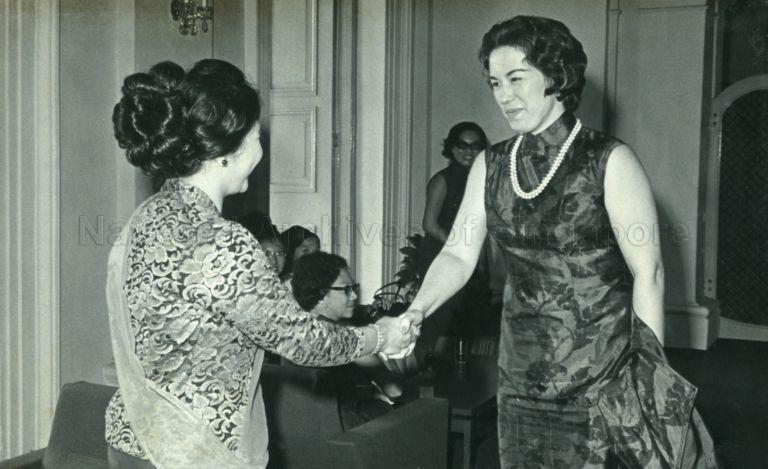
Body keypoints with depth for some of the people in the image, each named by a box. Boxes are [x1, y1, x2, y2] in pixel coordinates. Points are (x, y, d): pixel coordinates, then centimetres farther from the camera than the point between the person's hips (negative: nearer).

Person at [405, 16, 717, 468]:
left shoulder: (610, 162, -11)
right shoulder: (490, 166, 3)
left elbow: (648, 273, -10)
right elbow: (460, 255, 0)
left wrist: (652, 375, -12)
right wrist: (415, 313, -17)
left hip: (603, 378, -4)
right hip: (522, 378, 4)